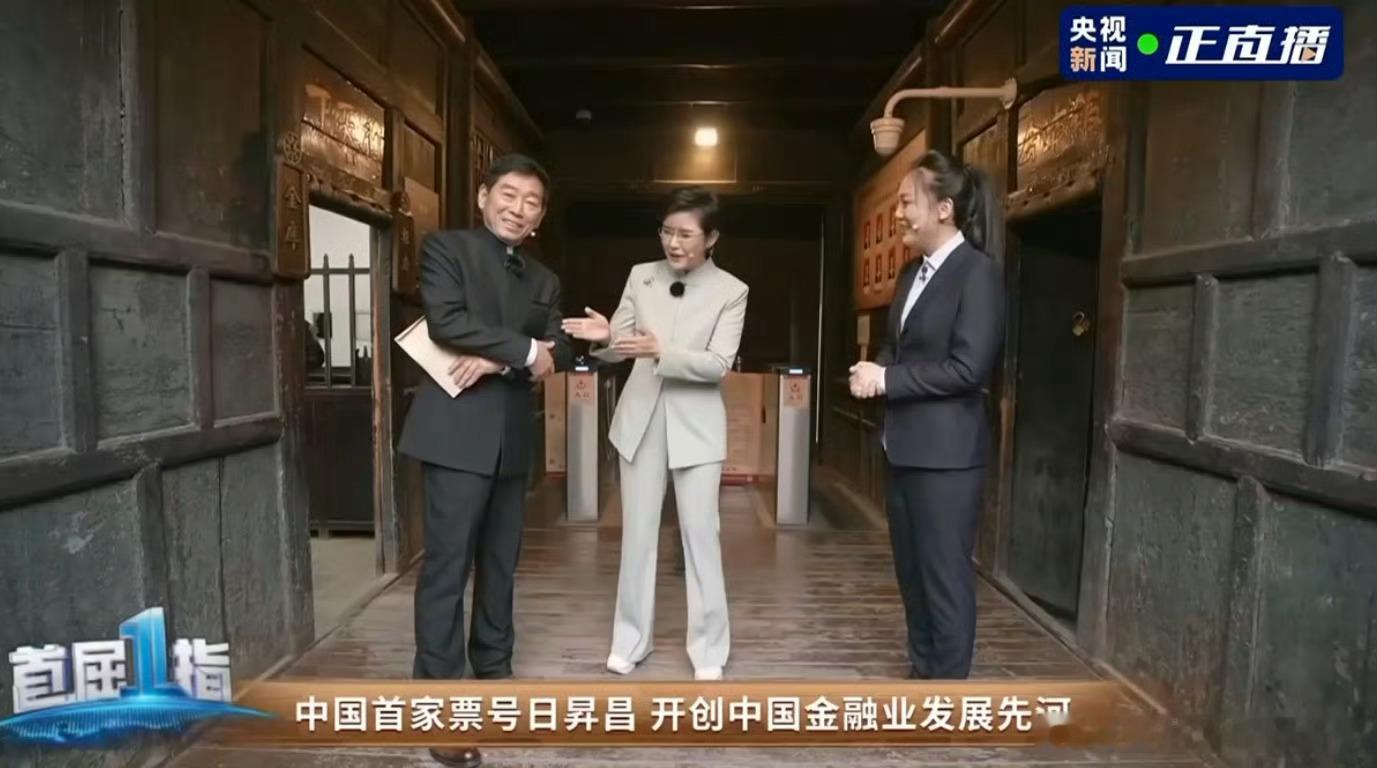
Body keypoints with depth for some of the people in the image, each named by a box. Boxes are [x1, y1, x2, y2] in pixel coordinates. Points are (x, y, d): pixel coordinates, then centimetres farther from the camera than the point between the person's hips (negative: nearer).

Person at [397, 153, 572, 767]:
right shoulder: (446, 246, 2)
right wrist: (524, 350, -11)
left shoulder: (543, 280, 17)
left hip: (512, 436, 6)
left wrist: (498, 360, -12)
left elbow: (560, 351, 5)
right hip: (458, 429, -6)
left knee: (500, 565, 13)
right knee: (447, 566, -3)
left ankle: (493, 674, 29)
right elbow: (446, 320, -15)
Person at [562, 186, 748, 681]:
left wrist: (661, 351, -27)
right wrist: (604, 337, -21)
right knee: (637, 534, 11)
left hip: (696, 423, -2)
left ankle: (709, 648, 19)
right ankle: (631, 639, 26)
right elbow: (619, 349, 2)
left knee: (700, 536, 3)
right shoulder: (640, 276, 3)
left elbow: (718, 364, -14)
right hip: (641, 419, 3)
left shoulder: (731, 291, -5)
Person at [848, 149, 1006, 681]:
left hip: (947, 452, -8)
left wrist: (886, 379, -15)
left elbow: (968, 367, -20)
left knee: (945, 573, 2)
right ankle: (922, 671, 33)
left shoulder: (978, 272, -12)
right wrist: (875, 371, -4)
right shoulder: (913, 273, 13)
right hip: (905, 446, 8)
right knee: (911, 569, 17)